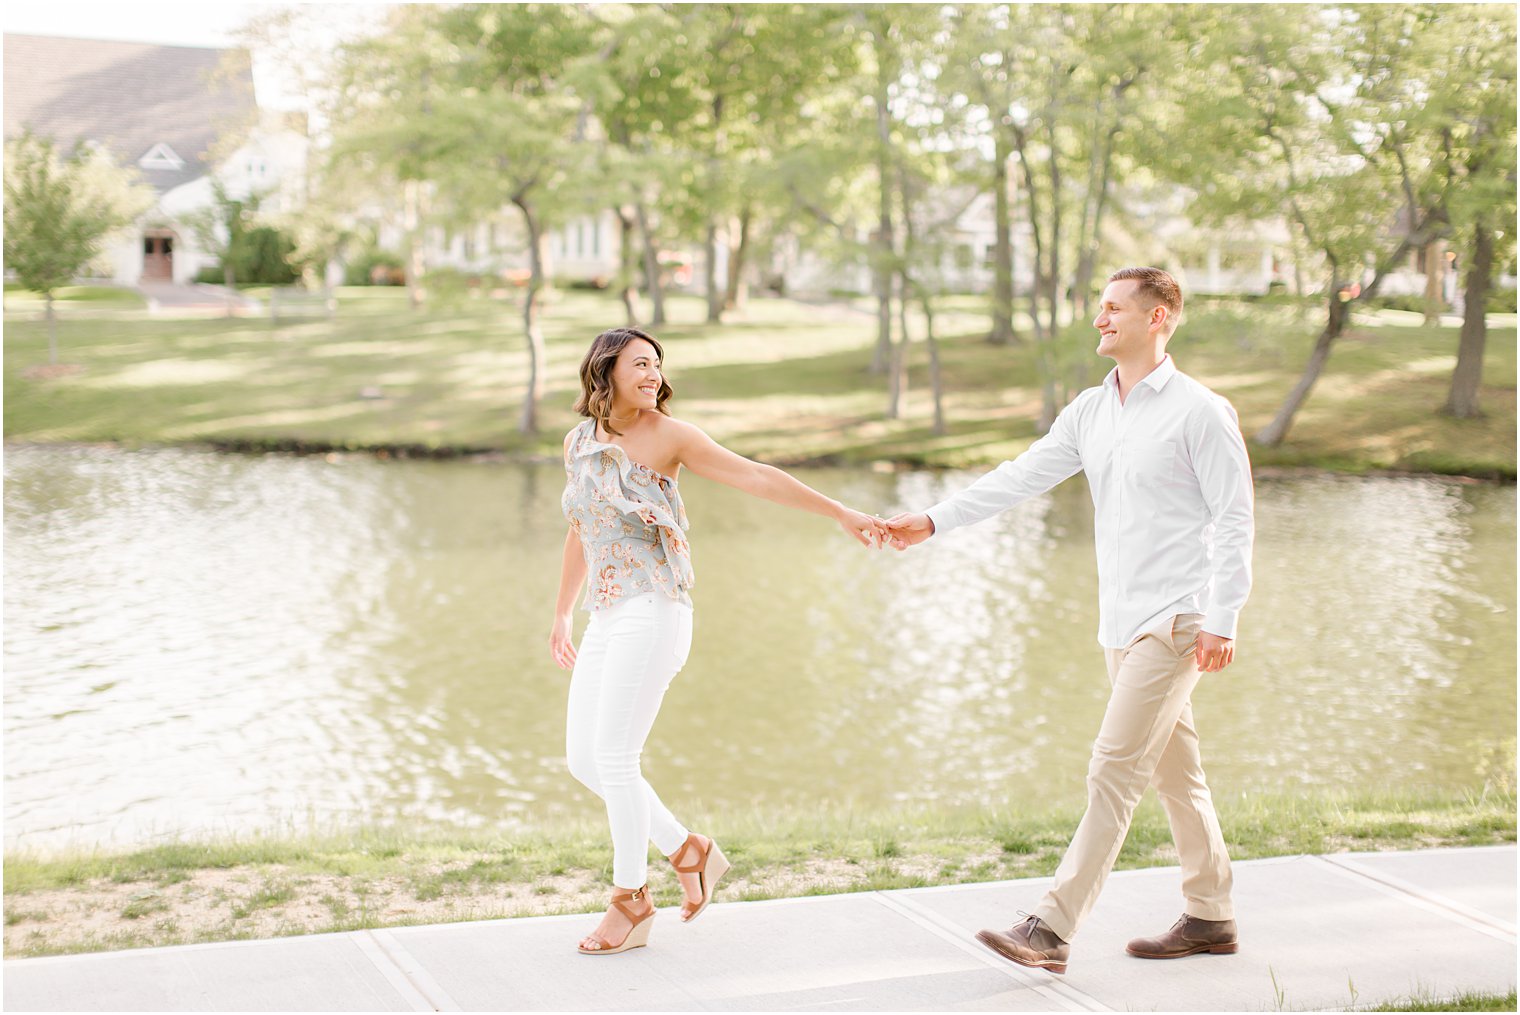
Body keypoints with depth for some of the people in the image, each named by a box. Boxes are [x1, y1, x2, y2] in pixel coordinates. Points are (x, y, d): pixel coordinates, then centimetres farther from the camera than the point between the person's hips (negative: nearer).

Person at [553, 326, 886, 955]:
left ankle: (631, 901, 7)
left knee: (613, 758, -8)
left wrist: (841, 514, -13)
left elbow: (756, 478, -7)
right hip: (606, 619, 7)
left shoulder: (666, 436, -5)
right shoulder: (578, 443, 12)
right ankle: (688, 851, 19)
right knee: (582, 760, 5)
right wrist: (561, 615, 31)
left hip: (652, 611, -7)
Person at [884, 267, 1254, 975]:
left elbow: (1234, 519, -10)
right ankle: (1210, 917, 24)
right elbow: (1021, 476, 10)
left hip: (1176, 620, -8)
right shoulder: (1089, 412, 12)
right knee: (1174, 769, 14)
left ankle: (1052, 929, -14)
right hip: (1122, 620, 8)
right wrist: (931, 522, 2)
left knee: (1114, 769, -11)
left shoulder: (1200, 412, -9)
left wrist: (1222, 621, -16)